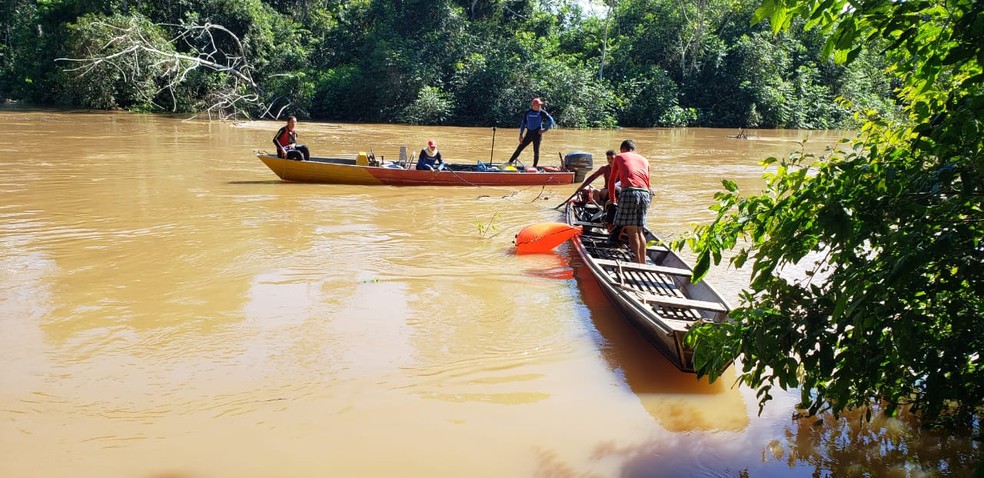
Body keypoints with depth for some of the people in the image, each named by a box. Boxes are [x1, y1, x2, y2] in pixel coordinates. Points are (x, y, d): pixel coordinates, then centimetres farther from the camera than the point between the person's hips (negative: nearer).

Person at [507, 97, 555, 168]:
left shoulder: (542, 113, -3)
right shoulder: (527, 112, 6)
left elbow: (551, 121, -2)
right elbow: (523, 123, 11)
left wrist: (545, 129, -9)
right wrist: (521, 134, 7)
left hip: (537, 133, -3)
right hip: (529, 133, 3)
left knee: (536, 151, 2)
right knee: (519, 148, 1)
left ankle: (534, 167, 11)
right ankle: (510, 162, 4)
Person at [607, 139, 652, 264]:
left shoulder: (619, 157, 20)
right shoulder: (644, 160, 28)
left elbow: (611, 180, 27)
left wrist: (612, 199, 38)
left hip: (629, 191, -4)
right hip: (645, 193, 4)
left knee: (632, 231, -4)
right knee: (640, 231, 11)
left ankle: (637, 263, -9)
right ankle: (643, 263, 11)